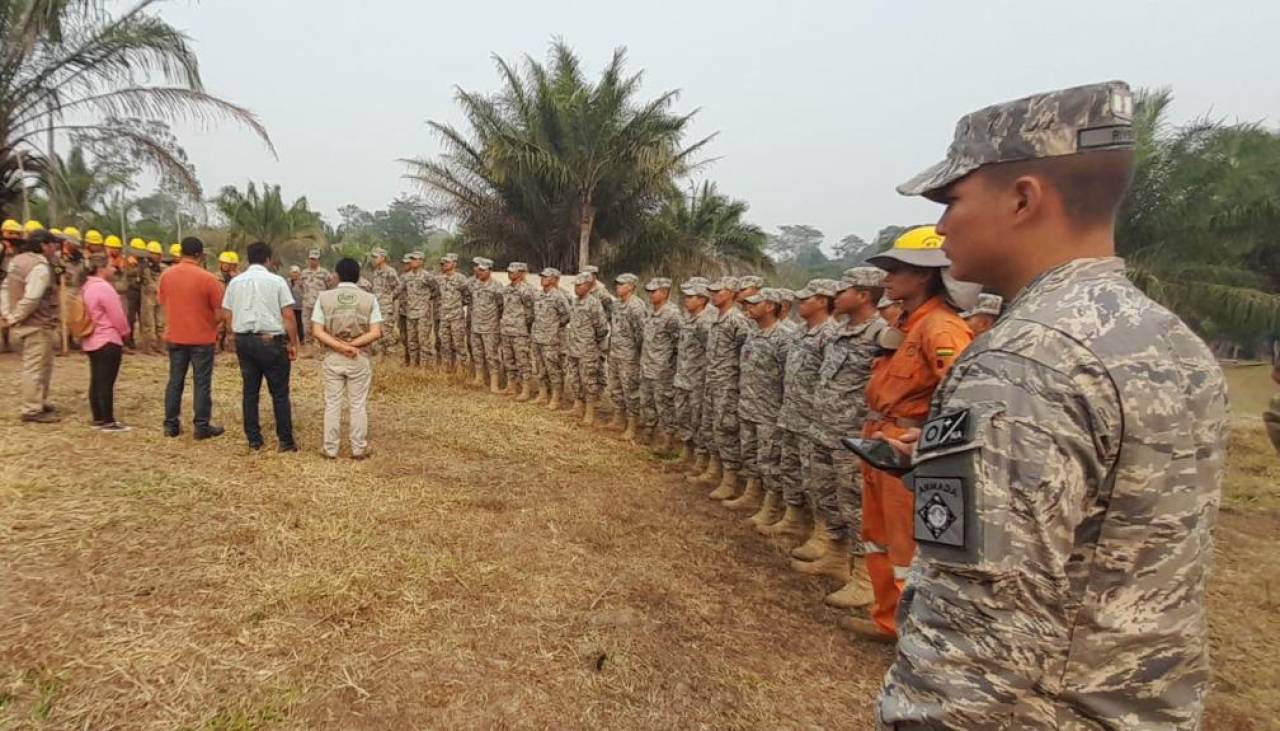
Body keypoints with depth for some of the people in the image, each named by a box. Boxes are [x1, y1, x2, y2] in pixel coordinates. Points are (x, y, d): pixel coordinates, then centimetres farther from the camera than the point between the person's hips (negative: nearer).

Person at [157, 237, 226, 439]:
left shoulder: (166, 275, 1)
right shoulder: (207, 278, -14)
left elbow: (162, 303, 12)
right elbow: (219, 314, -11)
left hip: (174, 337, 5)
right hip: (202, 338, -4)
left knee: (175, 381, 13)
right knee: (202, 383, 2)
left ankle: (171, 425, 17)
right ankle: (202, 426, 5)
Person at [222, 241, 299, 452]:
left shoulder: (235, 282, 6)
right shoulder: (277, 281, -6)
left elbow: (227, 314, 8)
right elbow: (288, 316, -9)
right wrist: (293, 343, -2)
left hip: (243, 340, 4)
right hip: (271, 341, -4)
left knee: (250, 391, 12)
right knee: (280, 393, 2)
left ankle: (253, 439, 17)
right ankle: (286, 441, 5)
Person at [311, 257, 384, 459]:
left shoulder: (324, 297, -2)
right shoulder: (369, 298, -4)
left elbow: (317, 331, -9)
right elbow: (376, 333, -11)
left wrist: (340, 346, -12)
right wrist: (353, 345, -10)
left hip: (332, 358, 1)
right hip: (360, 359, 0)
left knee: (332, 404, 10)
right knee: (358, 405, 8)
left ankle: (331, 449, 16)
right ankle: (359, 449, 14)